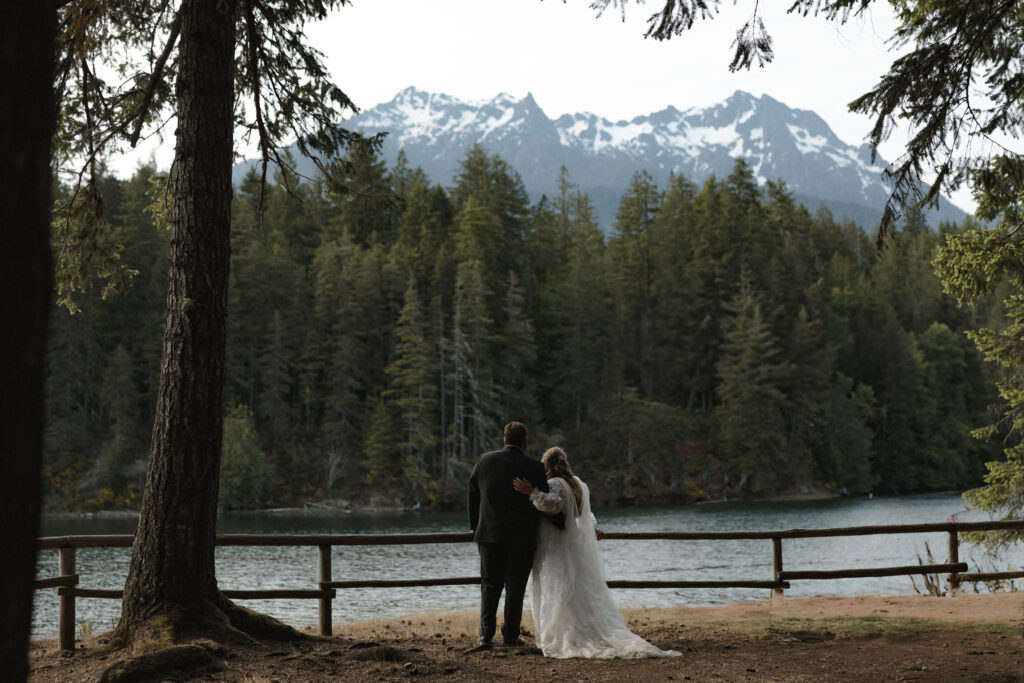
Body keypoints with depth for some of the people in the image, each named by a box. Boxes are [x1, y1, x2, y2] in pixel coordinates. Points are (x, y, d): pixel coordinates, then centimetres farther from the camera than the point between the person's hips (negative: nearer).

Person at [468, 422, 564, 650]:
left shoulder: (485, 460, 0)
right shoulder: (534, 467, -8)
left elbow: (473, 494, 8)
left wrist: (474, 525, 19)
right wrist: (564, 526, 9)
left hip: (489, 533, 2)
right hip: (521, 537, -2)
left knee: (490, 585, 10)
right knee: (515, 586, 10)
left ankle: (485, 634, 0)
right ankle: (510, 634, 14)